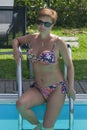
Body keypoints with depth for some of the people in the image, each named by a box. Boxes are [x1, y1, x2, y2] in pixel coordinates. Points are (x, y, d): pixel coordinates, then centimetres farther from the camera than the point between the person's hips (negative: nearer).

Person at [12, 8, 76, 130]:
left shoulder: (58, 42, -9)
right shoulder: (32, 38, 4)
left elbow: (69, 65, -1)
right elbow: (16, 40, 23)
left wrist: (70, 87, -10)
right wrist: (15, 49, 0)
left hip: (56, 89, -4)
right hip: (38, 89, 4)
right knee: (20, 104, -26)